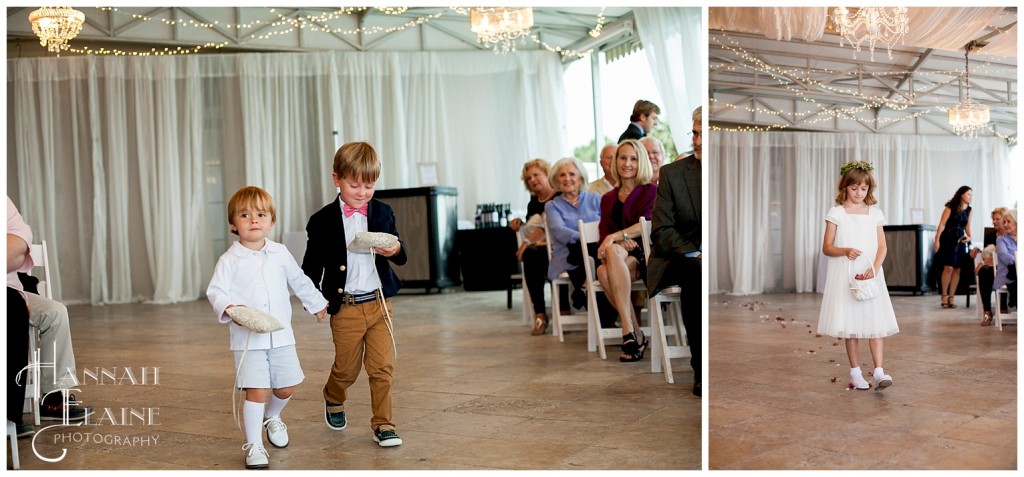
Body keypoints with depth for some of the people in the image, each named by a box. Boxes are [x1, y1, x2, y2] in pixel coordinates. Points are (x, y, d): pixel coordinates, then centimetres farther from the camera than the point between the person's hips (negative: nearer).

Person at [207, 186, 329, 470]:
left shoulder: (280, 253, 6)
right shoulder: (229, 260, -5)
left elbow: (299, 281, 20)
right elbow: (215, 292, -9)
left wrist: (318, 305, 30)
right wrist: (229, 309, -30)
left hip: (281, 335, 4)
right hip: (247, 339, -4)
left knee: (287, 386, 12)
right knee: (257, 391, -8)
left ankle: (272, 418, 43)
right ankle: (254, 446, 5)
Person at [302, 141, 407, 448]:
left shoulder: (382, 213, 4)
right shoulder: (323, 221, -3)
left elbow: (401, 257, 3)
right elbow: (312, 266, 3)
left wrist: (396, 249, -20)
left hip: (379, 302, 2)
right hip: (345, 307, -1)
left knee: (383, 367, -1)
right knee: (346, 368, 13)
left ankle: (383, 424, 13)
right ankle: (333, 399, 44)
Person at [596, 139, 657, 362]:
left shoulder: (652, 191, 8)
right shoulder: (608, 198, 21)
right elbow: (604, 234, 10)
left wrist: (615, 237, -20)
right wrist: (623, 241, -13)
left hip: (646, 254, -3)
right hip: (619, 255, 4)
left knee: (612, 251, -37)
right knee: (603, 273, -35)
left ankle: (628, 331, -39)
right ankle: (636, 335, -28)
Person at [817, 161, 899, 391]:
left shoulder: (875, 213, 8)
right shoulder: (836, 213, 0)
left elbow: (882, 246, 5)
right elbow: (827, 247, 0)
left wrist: (875, 267, -12)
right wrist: (845, 251, -20)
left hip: (870, 274, 2)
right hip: (844, 275, -2)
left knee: (875, 321, -5)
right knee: (850, 323, 2)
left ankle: (878, 371, -7)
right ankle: (855, 373, 11)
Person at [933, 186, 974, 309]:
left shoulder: (969, 210, 9)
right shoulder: (950, 207, -7)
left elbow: (967, 227, 17)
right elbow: (942, 224, -10)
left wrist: (969, 237, -2)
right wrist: (937, 240, -15)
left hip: (960, 241, 5)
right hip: (948, 240, -5)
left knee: (957, 269, 1)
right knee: (948, 268, -12)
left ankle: (951, 297, 8)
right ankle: (944, 296, 1)